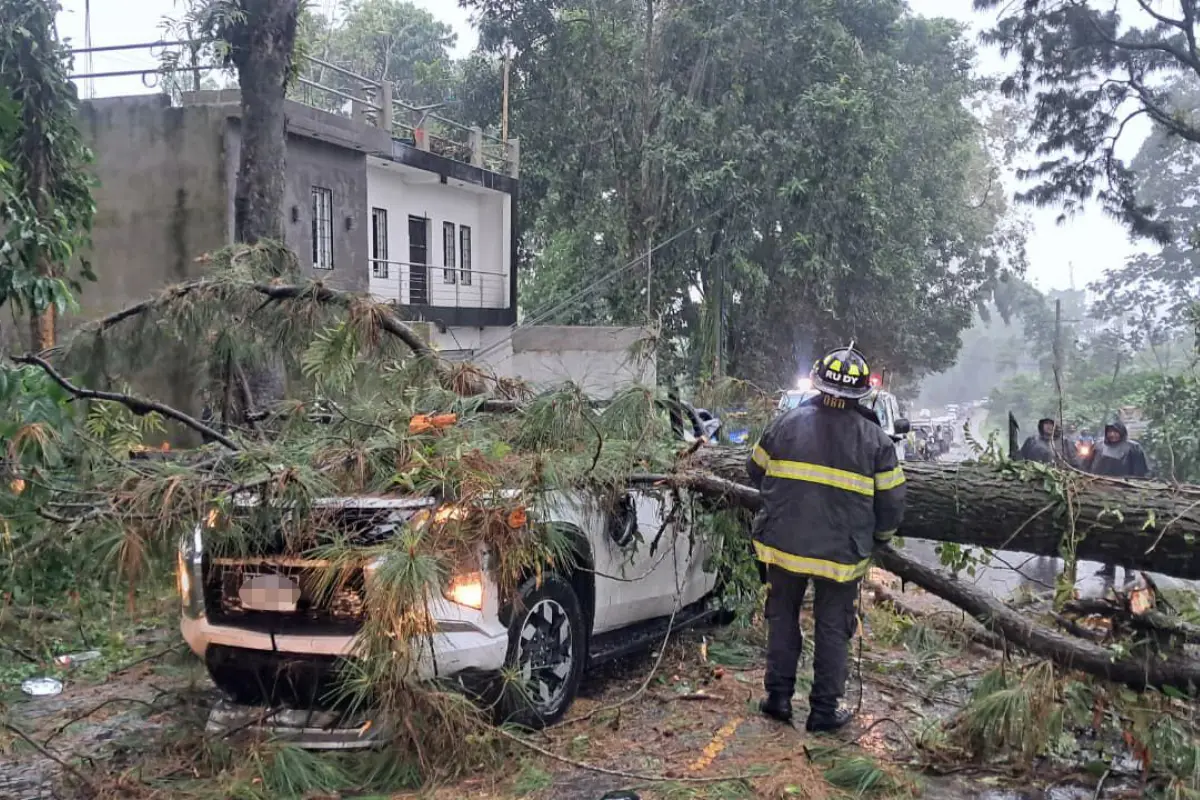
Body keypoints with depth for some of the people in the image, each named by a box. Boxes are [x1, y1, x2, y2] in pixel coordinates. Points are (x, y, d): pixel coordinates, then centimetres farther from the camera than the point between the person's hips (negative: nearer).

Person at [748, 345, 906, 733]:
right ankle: (824, 711, 16)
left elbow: (756, 471, 9)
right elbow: (892, 502, -3)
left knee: (782, 618, 19)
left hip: (784, 544, 1)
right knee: (833, 629, 12)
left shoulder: (786, 423, -4)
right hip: (841, 555, -1)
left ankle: (778, 697, 23)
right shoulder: (875, 438, -6)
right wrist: (879, 536, 16)